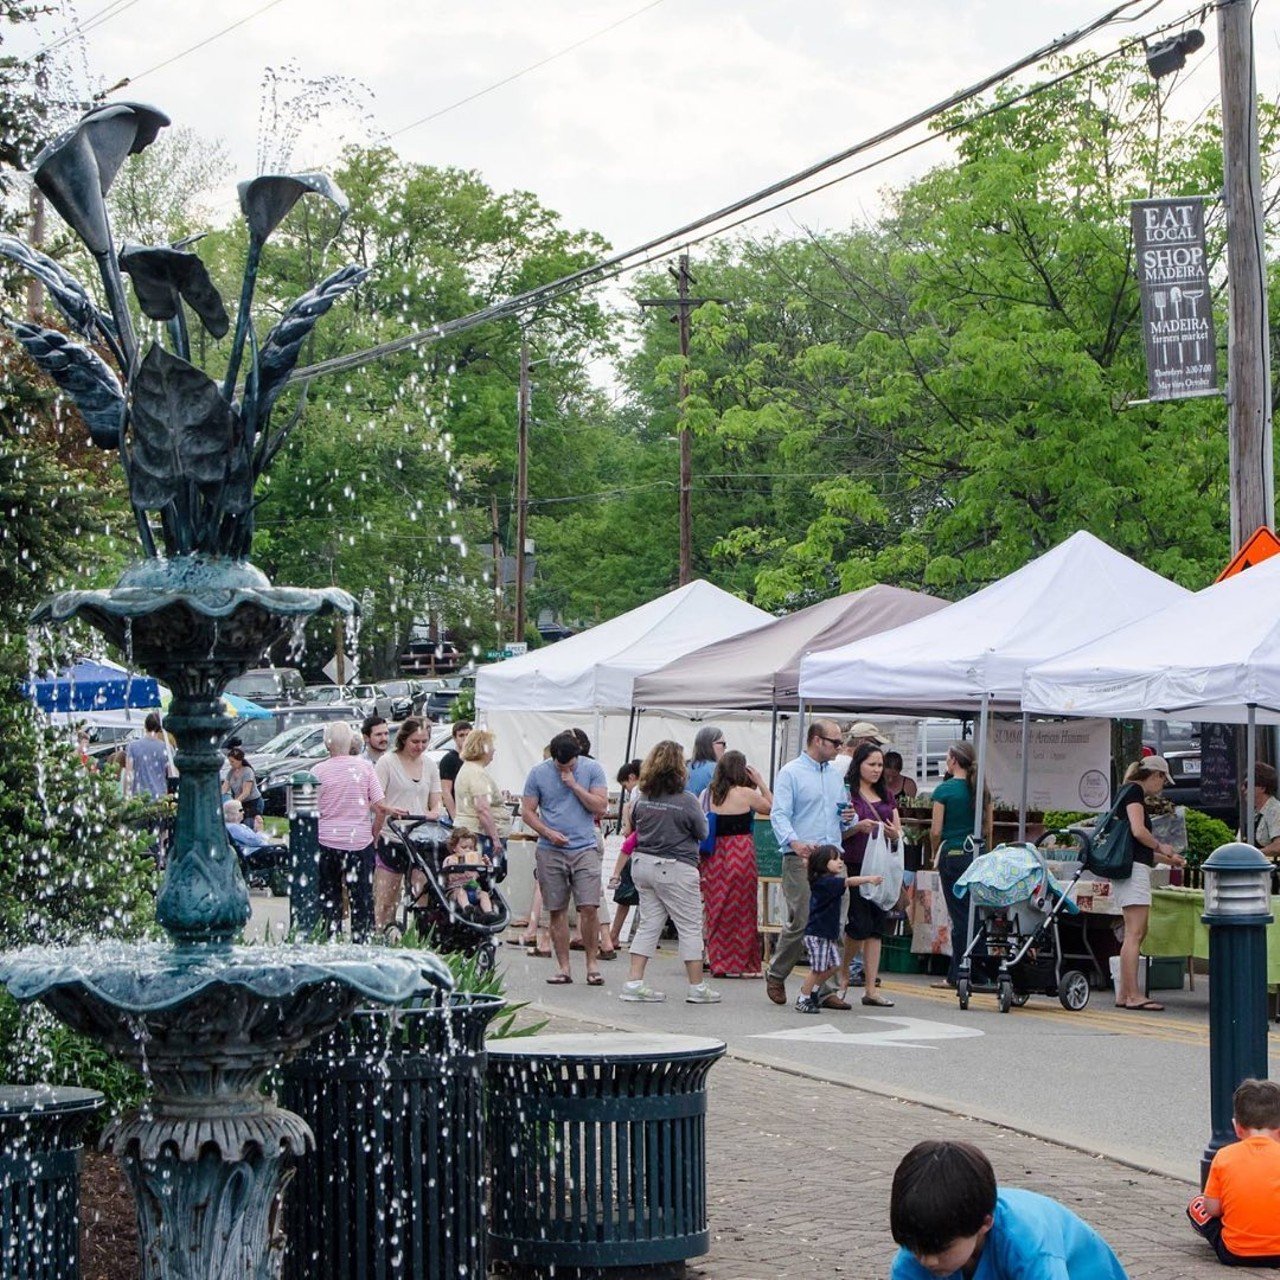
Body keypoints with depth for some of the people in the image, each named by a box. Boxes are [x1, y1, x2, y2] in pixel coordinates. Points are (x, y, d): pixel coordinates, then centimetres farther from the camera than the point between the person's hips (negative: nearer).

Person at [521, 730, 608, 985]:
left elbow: (601, 806, -4)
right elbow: (527, 811, 5)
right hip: (550, 851, 1)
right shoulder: (538, 773, 3)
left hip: (585, 848, -1)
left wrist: (574, 784, -11)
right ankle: (563, 967, 10)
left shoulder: (592, 770, 2)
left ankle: (591, 964, 1)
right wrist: (548, 832, -10)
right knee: (557, 910, 3)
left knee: (589, 907, -10)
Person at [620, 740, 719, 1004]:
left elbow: (634, 822, 17)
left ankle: (635, 982, 6)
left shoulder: (642, 799, 0)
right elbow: (703, 833, -4)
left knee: (649, 923, 12)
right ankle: (697, 987, 8)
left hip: (643, 863, 6)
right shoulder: (687, 800, -16)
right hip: (675, 868, -6)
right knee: (690, 927, 5)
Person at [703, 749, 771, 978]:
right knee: (741, 910, 3)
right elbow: (773, 808, 6)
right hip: (740, 854, -4)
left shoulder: (710, 794, 5)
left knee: (717, 909, 9)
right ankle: (741, 964, 6)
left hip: (714, 856, 5)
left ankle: (718, 962, 13)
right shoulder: (745, 794, -7)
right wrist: (760, 782, 10)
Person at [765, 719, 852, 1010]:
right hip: (801, 860, -6)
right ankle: (775, 974, 12)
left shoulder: (835, 776, 21)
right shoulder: (791, 773, -1)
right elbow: (779, 815, -11)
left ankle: (823, 989, 7)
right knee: (802, 922, -10)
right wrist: (794, 842, -29)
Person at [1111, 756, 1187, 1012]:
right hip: (1133, 868, -10)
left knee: (1137, 933, 12)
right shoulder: (1134, 791, -6)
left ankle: (1124, 994, 13)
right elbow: (1138, 831, -19)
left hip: (1131, 866, 10)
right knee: (1134, 934, -11)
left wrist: (1167, 859, 25)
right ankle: (1133, 996, -13)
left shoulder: (1128, 792, 23)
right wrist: (1162, 846, -3)